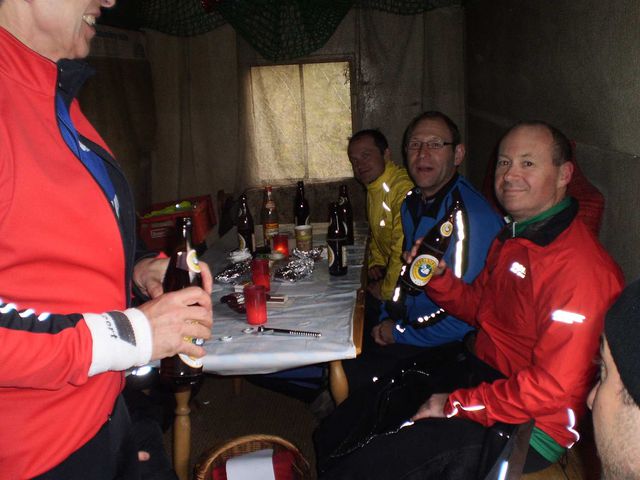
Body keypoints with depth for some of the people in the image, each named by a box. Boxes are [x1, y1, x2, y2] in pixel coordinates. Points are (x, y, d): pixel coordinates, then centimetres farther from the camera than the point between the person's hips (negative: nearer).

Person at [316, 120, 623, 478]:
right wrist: (437, 275, -3)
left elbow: (552, 390, -26)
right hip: (481, 374, 9)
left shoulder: (580, 267, -24)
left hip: (527, 427, -9)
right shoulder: (512, 237, 8)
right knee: (334, 435, 8)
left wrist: (455, 405, -18)